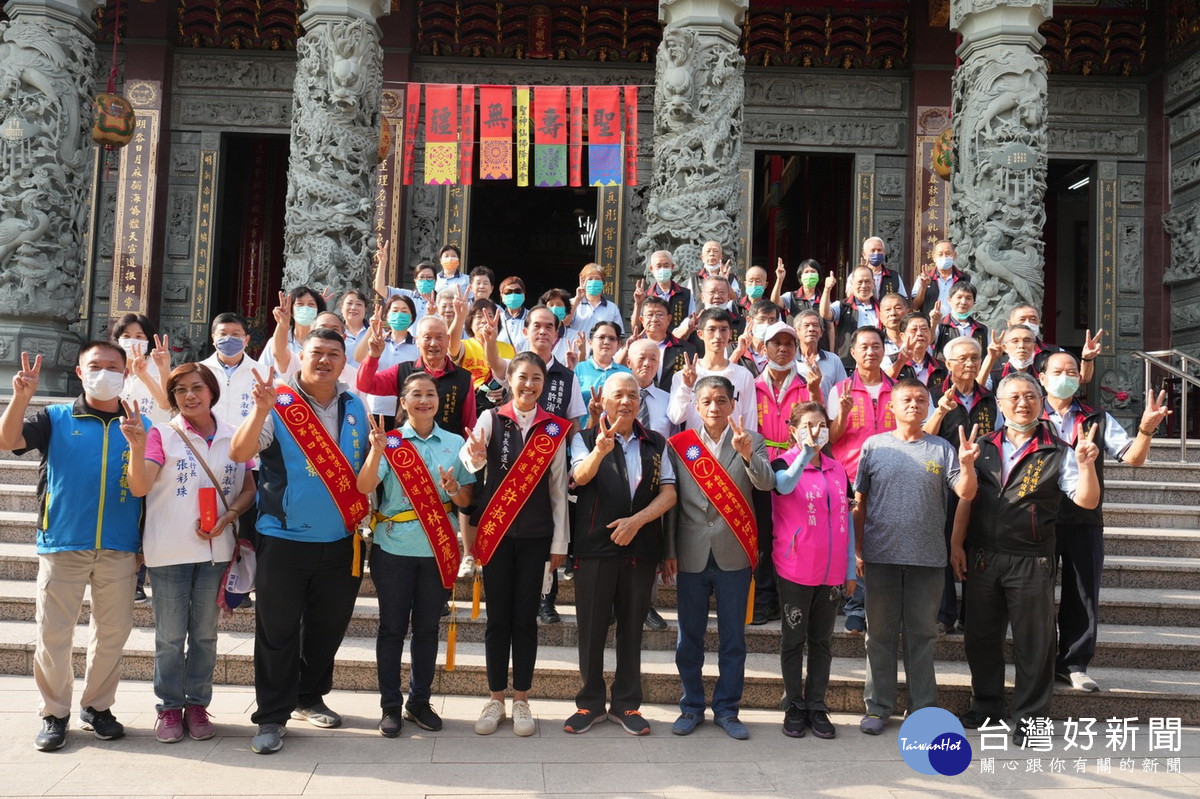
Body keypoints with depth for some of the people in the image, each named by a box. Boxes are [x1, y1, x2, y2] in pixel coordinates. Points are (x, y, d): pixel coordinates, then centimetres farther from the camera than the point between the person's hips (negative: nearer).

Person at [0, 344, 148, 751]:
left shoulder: (141, 425, 7)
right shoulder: (56, 419, 5)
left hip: (120, 550, 1)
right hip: (62, 546, -1)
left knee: (113, 633, 9)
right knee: (53, 634, 4)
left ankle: (97, 707, 26)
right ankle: (54, 714, 20)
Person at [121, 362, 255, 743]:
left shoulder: (234, 437, 3)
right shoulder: (163, 435, -3)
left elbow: (248, 489, 8)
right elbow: (139, 487, -14)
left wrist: (227, 517, -9)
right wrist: (136, 446, -29)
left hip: (216, 549, 2)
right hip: (169, 550, -2)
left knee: (205, 633, 12)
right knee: (170, 635, 7)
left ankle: (197, 704, 24)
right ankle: (170, 706, 21)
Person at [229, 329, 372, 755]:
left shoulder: (355, 407, 7)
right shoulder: (279, 404, -6)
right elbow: (239, 454, -19)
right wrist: (261, 410, -32)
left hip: (340, 540, 4)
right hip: (285, 539, -4)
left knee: (328, 626, 16)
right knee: (278, 631, 3)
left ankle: (309, 699, 34)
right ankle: (272, 717, 15)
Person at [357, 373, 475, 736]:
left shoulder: (455, 443, 5)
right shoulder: (390, 440, -2)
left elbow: (467, 500, 7)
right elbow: (364, 488, -15)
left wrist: (454, 490, -15)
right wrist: (377, 450, -30)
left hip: (438, 549, 2)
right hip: (393, 547, -2)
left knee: (427, 627, 11)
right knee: (392, 628, 6)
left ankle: (419, 702, 24)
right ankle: (390, 706, 18)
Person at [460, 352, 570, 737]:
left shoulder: (555, 428, 2)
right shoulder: (491, 418, -1)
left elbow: (558, 487, 4)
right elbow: (469, 457, -19)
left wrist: (559, 543, 2)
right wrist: (475, 457, -43)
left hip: (535, 534, 1)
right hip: (495, 530, 0)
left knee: (526, 617, 6)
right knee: (498, 617, 6)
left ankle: (521, 701, 18)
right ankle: (496, 699, 18)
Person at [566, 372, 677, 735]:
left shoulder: (656, 443, 10)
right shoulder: (585, 438, 2)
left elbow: (669, 493, 3)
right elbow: (581, 477, -17)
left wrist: (637, 520, -13)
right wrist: (600, 450, -37)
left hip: (641, 547, 2)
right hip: (595, 546, -2)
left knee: (631, 627, 10)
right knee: (592, 627, 6)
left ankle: (626, 704, 22)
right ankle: (590, 703, 19)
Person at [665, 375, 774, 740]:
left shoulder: (750, 441, 2)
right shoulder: (679, 444, 3)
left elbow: (767, 484, -12)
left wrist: (747, 454, -30)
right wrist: (669, 551, 1)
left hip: (734, 555, 0)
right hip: (692, 555, 1)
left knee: (733, 638, 7)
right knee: (690, 637, 9)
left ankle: (726, 709, 21)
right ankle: (692, 706, 24)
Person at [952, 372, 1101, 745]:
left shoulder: (1057, 452, -1)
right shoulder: (985, 447, 9)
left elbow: (1087, 500, -7)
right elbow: (966, 498, 10)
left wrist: (1085, 465, -24)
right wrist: (957, 543, 4)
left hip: (1032, 561, -3)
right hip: (981, 557, 3)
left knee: (1033, 641, 4)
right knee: (982, 635, 13)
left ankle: (1028, 715, 19)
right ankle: (985, 704, 31)